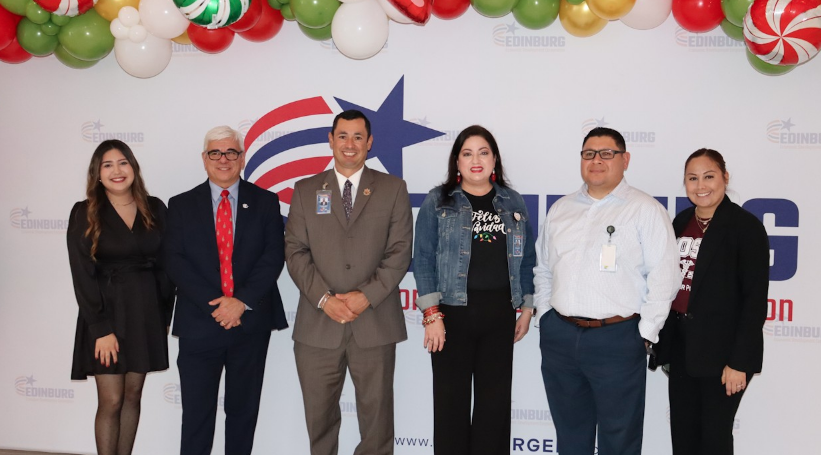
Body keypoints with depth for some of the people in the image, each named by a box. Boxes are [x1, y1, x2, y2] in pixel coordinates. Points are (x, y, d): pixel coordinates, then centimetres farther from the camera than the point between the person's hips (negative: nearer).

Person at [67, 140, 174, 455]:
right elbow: (83, 275, -8)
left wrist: (165, 315, 2)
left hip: (146, 311, 3)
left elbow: (165, 264, 7)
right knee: (111, 401, -1)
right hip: (106, 311, -3)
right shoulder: (84, 214, -4)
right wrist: (101, 328, -14)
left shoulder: (155, 209, 4)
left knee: (133, 396, 10)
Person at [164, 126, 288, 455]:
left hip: (251, 323, 1)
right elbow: (176, 263, -3)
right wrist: (214, 305, -14)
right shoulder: (181, 205, 6)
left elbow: (273, 257, -4)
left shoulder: (265, 202, 6)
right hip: (199, 325, 0)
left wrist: (242, 301, -16)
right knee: (196, 413, 4)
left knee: (243, 409, 11)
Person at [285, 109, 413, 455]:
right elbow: (295, 250, 2)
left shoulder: (393, 189, 7)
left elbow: (400, 251, 0)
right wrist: (324, 298, -11)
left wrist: (367, 296, -12)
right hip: (317, 324, 1)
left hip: (375, 323, -1)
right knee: (319, 415, 10)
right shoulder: (305, 190, 10)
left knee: (376, 413, 7)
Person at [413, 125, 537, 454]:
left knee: (495, 401, 9)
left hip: (500, 316, 3)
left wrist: (526, 307, 7)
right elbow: (423, 259, -4)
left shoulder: (513, 203, 9)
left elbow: (526, 259, 12)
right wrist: (432, 314, -11)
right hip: (452, 313, -2)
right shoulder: (438, 201, 0)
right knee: (451, 400, 5)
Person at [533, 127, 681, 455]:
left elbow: (663, 277, -8)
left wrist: (645, 333, -11)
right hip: (559, 336, 5)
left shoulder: (646, 210, -4)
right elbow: (543, 268, 18)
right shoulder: (560, 210, 12)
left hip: (618, 340, -5)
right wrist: (546, 316, 10)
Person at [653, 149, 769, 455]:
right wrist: (661, 335, 9)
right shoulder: (682, 221, 9)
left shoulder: (745, 226, -10)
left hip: (721, 347, -6)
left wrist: (739, 361, -17)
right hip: (681, 343, 6)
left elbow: (755, 299, -13)